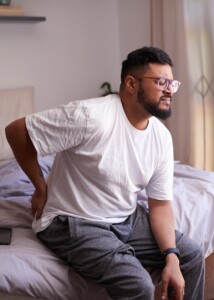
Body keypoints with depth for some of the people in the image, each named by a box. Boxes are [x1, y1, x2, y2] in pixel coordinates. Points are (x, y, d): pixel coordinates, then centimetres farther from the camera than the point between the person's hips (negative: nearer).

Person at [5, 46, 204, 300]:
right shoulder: (91, 116, -25)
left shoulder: (162, 137, -3)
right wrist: (42, 190, -12)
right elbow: (16, 131, -20)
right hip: (75, 223, -7)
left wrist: (171, 258, -12)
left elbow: (160, 203, 1)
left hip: (126, 219, 7)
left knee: (191, 256, 4)